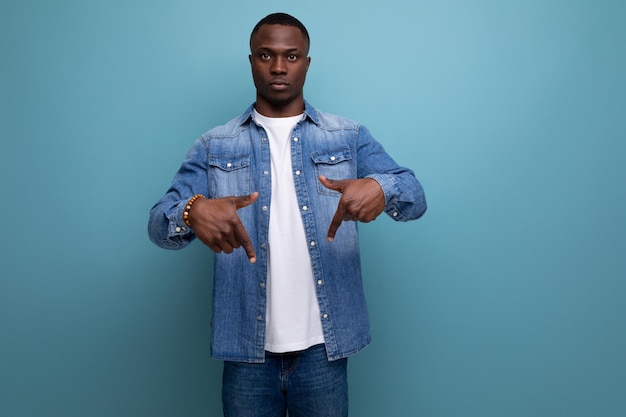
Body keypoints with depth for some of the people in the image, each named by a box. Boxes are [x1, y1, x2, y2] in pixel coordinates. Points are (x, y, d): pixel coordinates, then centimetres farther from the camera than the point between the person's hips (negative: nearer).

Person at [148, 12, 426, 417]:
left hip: (323, 344, 0)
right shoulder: (214, 146, 4)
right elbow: (159, 223, -3)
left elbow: (415, 195, -5)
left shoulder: (349, 136, 4)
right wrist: (193, 210, -27)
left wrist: (380, 187, -29)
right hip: (246, 346, 1)